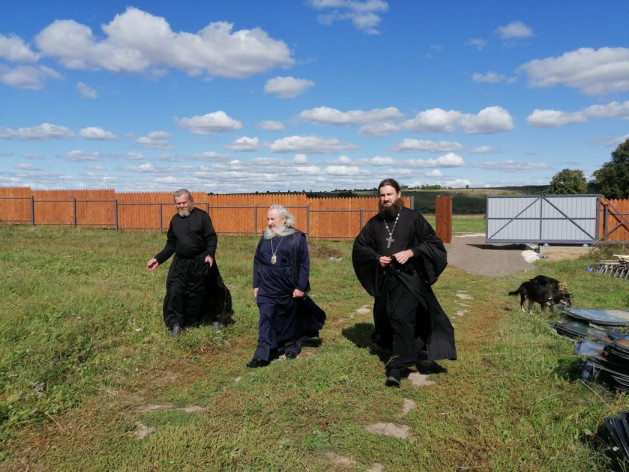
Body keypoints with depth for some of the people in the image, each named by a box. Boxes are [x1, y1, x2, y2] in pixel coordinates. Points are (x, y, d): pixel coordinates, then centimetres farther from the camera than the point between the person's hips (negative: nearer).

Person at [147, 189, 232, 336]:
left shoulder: (201, 216, -5)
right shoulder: (175, 220, 10)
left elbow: (212, 237, -10)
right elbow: (171, 245, 15)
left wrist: (210, 254, -25)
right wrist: (158, 259, 7)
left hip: (200, 263, -4)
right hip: (180, 263, 4)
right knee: (174, 292, -9)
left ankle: (216, 317, 30)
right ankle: (175, 324, 2)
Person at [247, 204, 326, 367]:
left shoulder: (297, 238, -7)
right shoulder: (265, 238, 6)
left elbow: (304, 263, -7)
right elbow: (257, 262, 12)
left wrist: (301, 287, -11)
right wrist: (256, 285, 8)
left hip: (289, 291, -2)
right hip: (267, 290, 3)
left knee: (290, 320, 14)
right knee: (265, 320, -5)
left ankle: (291, 346, 34)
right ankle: (262, 355, -5)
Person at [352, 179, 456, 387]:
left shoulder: (413, 218, -3)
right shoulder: (374, 223, 8)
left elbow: (433, 243, -2)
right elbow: (359, 246, 15)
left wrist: (411, 252, -16)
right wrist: (376, 257, -3)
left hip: (408, 279, -5)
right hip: (384, 280, 5)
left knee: (402, 319, -16)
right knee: (386, 321, 13)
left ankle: (397, 367, -13)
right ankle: (405, 357, 34)